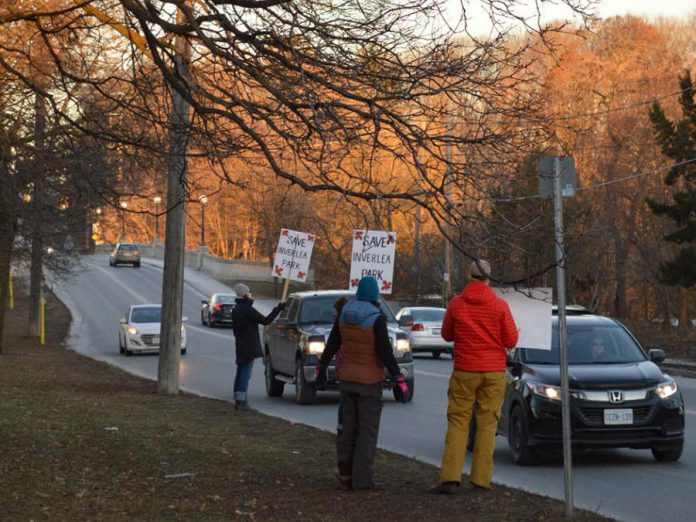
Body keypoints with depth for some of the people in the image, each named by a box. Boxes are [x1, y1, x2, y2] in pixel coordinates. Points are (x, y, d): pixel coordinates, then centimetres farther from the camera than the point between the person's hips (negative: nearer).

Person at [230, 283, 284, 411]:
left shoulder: (236, 309, 14)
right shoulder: (247, 309, -16)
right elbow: (265, 320, -16)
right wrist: (278, 309, -10)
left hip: (240, 347, 9)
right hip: (249, 347, -9)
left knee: (240, 373, 13)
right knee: (245, 373, -9)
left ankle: (238, 400, 15)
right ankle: (241, 401, -12)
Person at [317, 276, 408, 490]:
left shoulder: (344, 314, 0)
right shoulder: (377, 319, -16)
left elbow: (333, 343, 8)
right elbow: (385, 352, -17)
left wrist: (322, 366, 22)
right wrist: (398, 377, -11)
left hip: (346, 378, 5)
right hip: (370, 380, -5)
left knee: (349, 426, 15)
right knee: (368, 429, 2)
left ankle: (345, 470, 9)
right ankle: (362, 478, 1)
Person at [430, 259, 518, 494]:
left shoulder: (456, 304, -3)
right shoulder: (500, 306, -6)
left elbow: (446, 335, 10)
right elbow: (511, 341, -2)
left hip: (464, 371, 0)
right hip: (493, 372, 0)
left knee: (457, 423, 3)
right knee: (487, 424, 6)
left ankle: (450, 477, -6)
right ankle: (481, 477, 3)